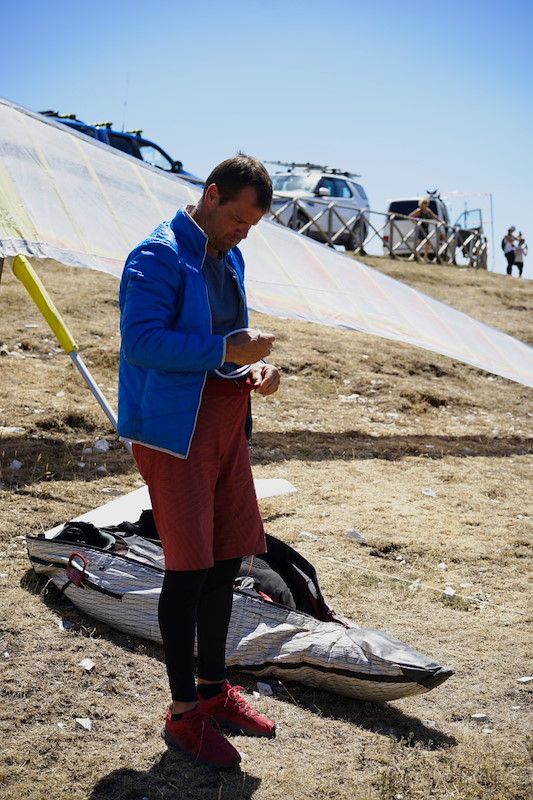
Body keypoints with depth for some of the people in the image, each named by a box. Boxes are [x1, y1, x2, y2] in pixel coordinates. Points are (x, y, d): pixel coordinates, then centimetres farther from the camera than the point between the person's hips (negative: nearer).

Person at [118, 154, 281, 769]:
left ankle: (213, 690, 30)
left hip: (226, 423, 9)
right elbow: (141, 339, -23)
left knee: (225, 559, 14)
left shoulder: (229, 258, 16)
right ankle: (183, 712, 12)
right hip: (174, 429, -9)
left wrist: (256, 366, 6)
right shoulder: (158, 256, -12)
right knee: (189, 568, -3)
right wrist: (226, 351, -24)